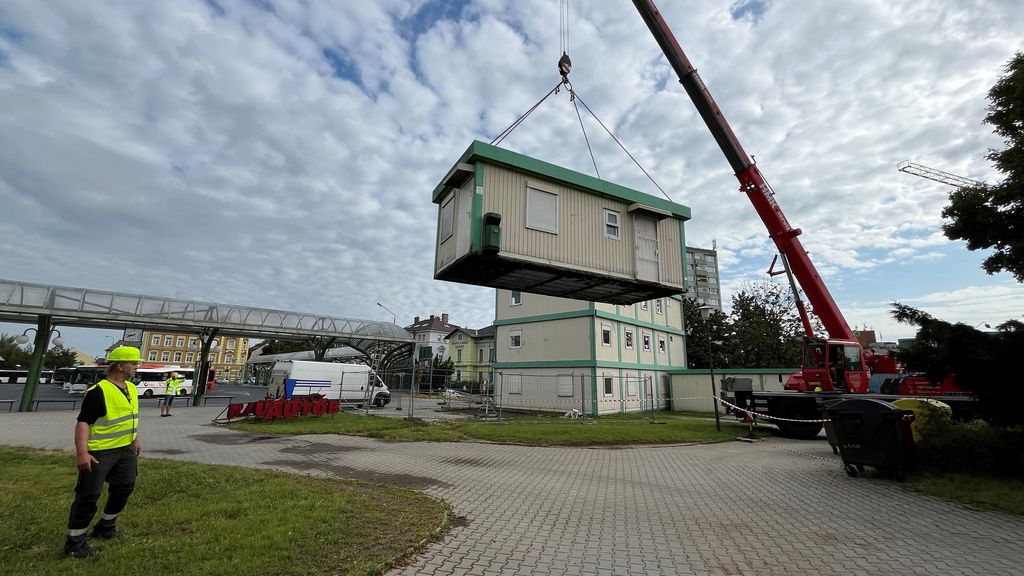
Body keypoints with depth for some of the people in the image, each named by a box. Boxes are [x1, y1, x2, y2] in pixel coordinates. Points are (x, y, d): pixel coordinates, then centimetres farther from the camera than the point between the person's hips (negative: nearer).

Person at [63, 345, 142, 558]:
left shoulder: (131, 388, 7)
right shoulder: (98, 391, -19)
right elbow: (83, 422, -22)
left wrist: (135, 440, 21)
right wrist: (82, 452, -28)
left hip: (125, 450, 8)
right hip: (100, 452, -8)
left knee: (124, 489, 16)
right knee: (88, 495, -3)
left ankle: (106, 527, 36)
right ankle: (75, 542, 13)